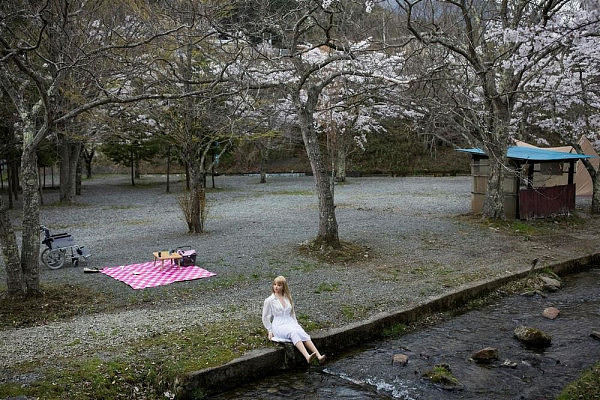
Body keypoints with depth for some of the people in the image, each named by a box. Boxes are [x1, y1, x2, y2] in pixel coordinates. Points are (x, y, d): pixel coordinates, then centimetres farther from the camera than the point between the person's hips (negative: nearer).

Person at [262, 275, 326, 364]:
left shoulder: (288, 297, 16)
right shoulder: (269, 300, 1)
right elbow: (265, 317, 8)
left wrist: (296, 324, 14)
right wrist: (270, 330, 3)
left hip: (291, 323, 5)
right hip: (278, 325, -4)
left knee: (303, 333, -27)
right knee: (294, 333, -35)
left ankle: (319, 356, -42)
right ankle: (307, 357, -52)